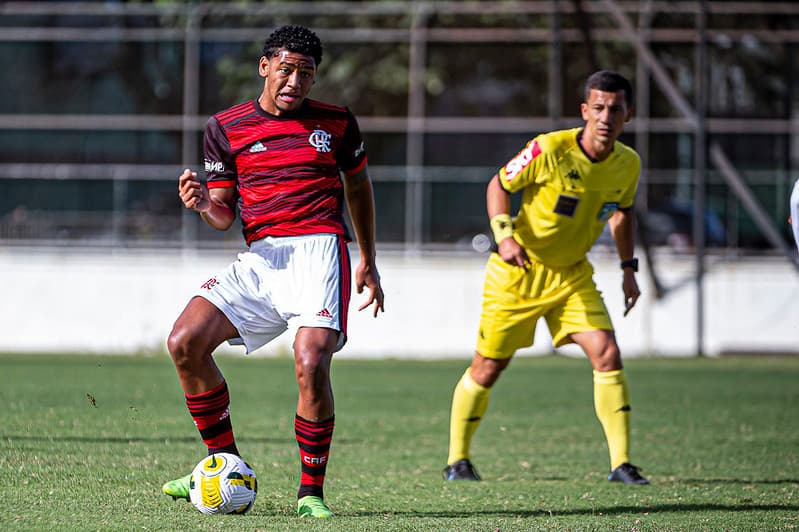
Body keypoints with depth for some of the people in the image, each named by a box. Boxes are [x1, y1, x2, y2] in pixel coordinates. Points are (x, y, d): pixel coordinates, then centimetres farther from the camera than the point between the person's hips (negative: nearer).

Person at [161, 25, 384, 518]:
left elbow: (359, 185, 24)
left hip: (318, 250, -3)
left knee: (311, 364, -25)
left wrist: (369, 263, 25)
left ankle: (312, 491, -9)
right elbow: (224, 214, 11)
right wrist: (203, 204, -13)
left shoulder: (336, 122, 10)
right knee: (185, 342, -13)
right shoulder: (227, 126, 10)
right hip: (261, 257, 3)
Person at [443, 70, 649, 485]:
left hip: (572, 275, 4)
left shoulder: (628, 164, -5)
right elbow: (499, 185, -9)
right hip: (518, 270, -4)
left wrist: (628, 268, 10)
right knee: (488, 368, 2)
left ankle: (622, 464, -9)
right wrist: (504, 236, -24)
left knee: (607, 355, -14)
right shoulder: (550, 149, -21)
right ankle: (457, 460, 21)